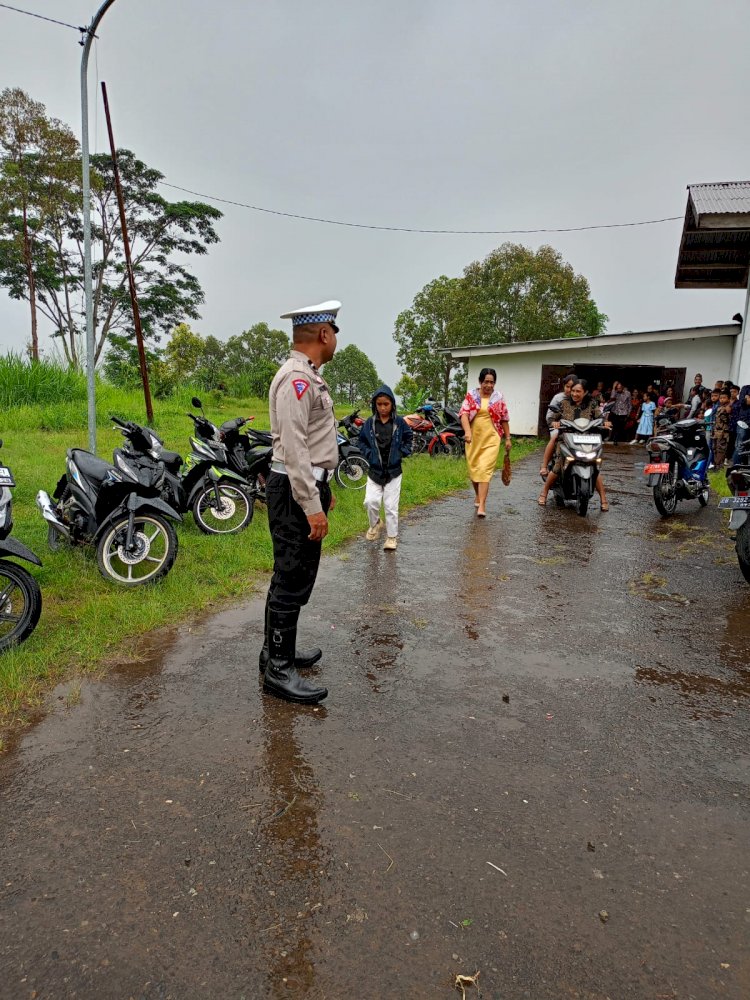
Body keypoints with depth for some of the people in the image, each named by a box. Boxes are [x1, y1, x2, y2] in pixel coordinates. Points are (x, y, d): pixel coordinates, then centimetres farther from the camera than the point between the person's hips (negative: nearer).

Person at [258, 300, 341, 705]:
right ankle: (278, 670, 8)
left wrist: (323, 489, 25)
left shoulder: (309, 377, 18)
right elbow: (294, 448, -23)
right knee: (292, 581, -4)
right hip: (296, 493, -11)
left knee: (295, 577, 18)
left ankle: (278, 649, 31)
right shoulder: (296, 378, -17)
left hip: (308, 487, 11)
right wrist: (312, 507, -24)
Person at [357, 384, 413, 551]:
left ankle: (392, 537, 17)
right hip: (374, 470, 1)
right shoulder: (369, 423, -2)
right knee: (370, 501, -9)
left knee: (391, 506, 2)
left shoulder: (399, 422, -4)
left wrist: (402, 453, -3)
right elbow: (362, 441, 10)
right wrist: (369, 454, -4)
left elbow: (408, 438, 9)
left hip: (393, 470, -1)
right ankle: (375, 524, 22)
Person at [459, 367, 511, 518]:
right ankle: (478, 495, 37)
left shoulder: (499, 397, 4)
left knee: (485, 470, -12)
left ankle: (481, 505, -13)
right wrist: (467, 431, -26)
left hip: (491, 439, -2)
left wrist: (508, 439, 8)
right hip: (473, 438, 2)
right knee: (473, 468, 13)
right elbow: (464, 414, -10)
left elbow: (504, 419, 9)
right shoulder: (471, 395, 2)